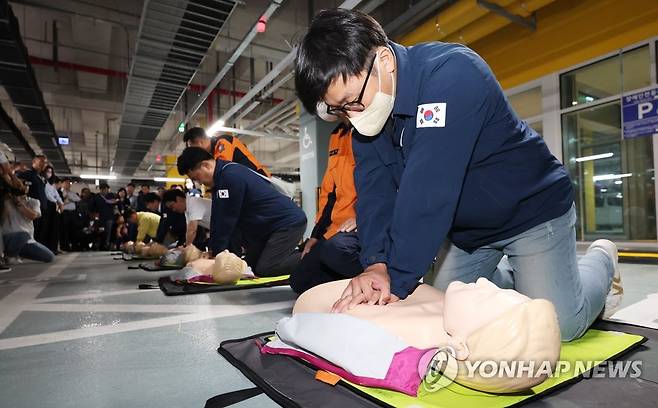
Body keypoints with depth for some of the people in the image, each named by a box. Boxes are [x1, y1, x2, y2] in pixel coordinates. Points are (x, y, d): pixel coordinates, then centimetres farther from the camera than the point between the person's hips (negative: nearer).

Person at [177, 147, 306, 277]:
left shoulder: (231, 177, -24)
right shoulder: (221, 177, 8)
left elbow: (227, 220, -20)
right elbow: (218, 218, 9)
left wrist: (216, 253, -11)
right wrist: (213, 248, 6)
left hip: (289, 222, -10)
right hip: (268, 226, 10)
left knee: (264, 269, -16)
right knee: (252, 264, 10)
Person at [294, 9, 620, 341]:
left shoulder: (453, 74, -31)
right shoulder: (367, 114, -8)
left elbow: (428, 191, -37)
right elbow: (374, 190, -14)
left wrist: (397, 280, -34)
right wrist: (377, 264, -29)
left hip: (531, 208, -6)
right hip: (468, 226, 6)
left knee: (559, 324, -8)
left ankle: (600, 261, 23)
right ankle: (518, 275, 33)